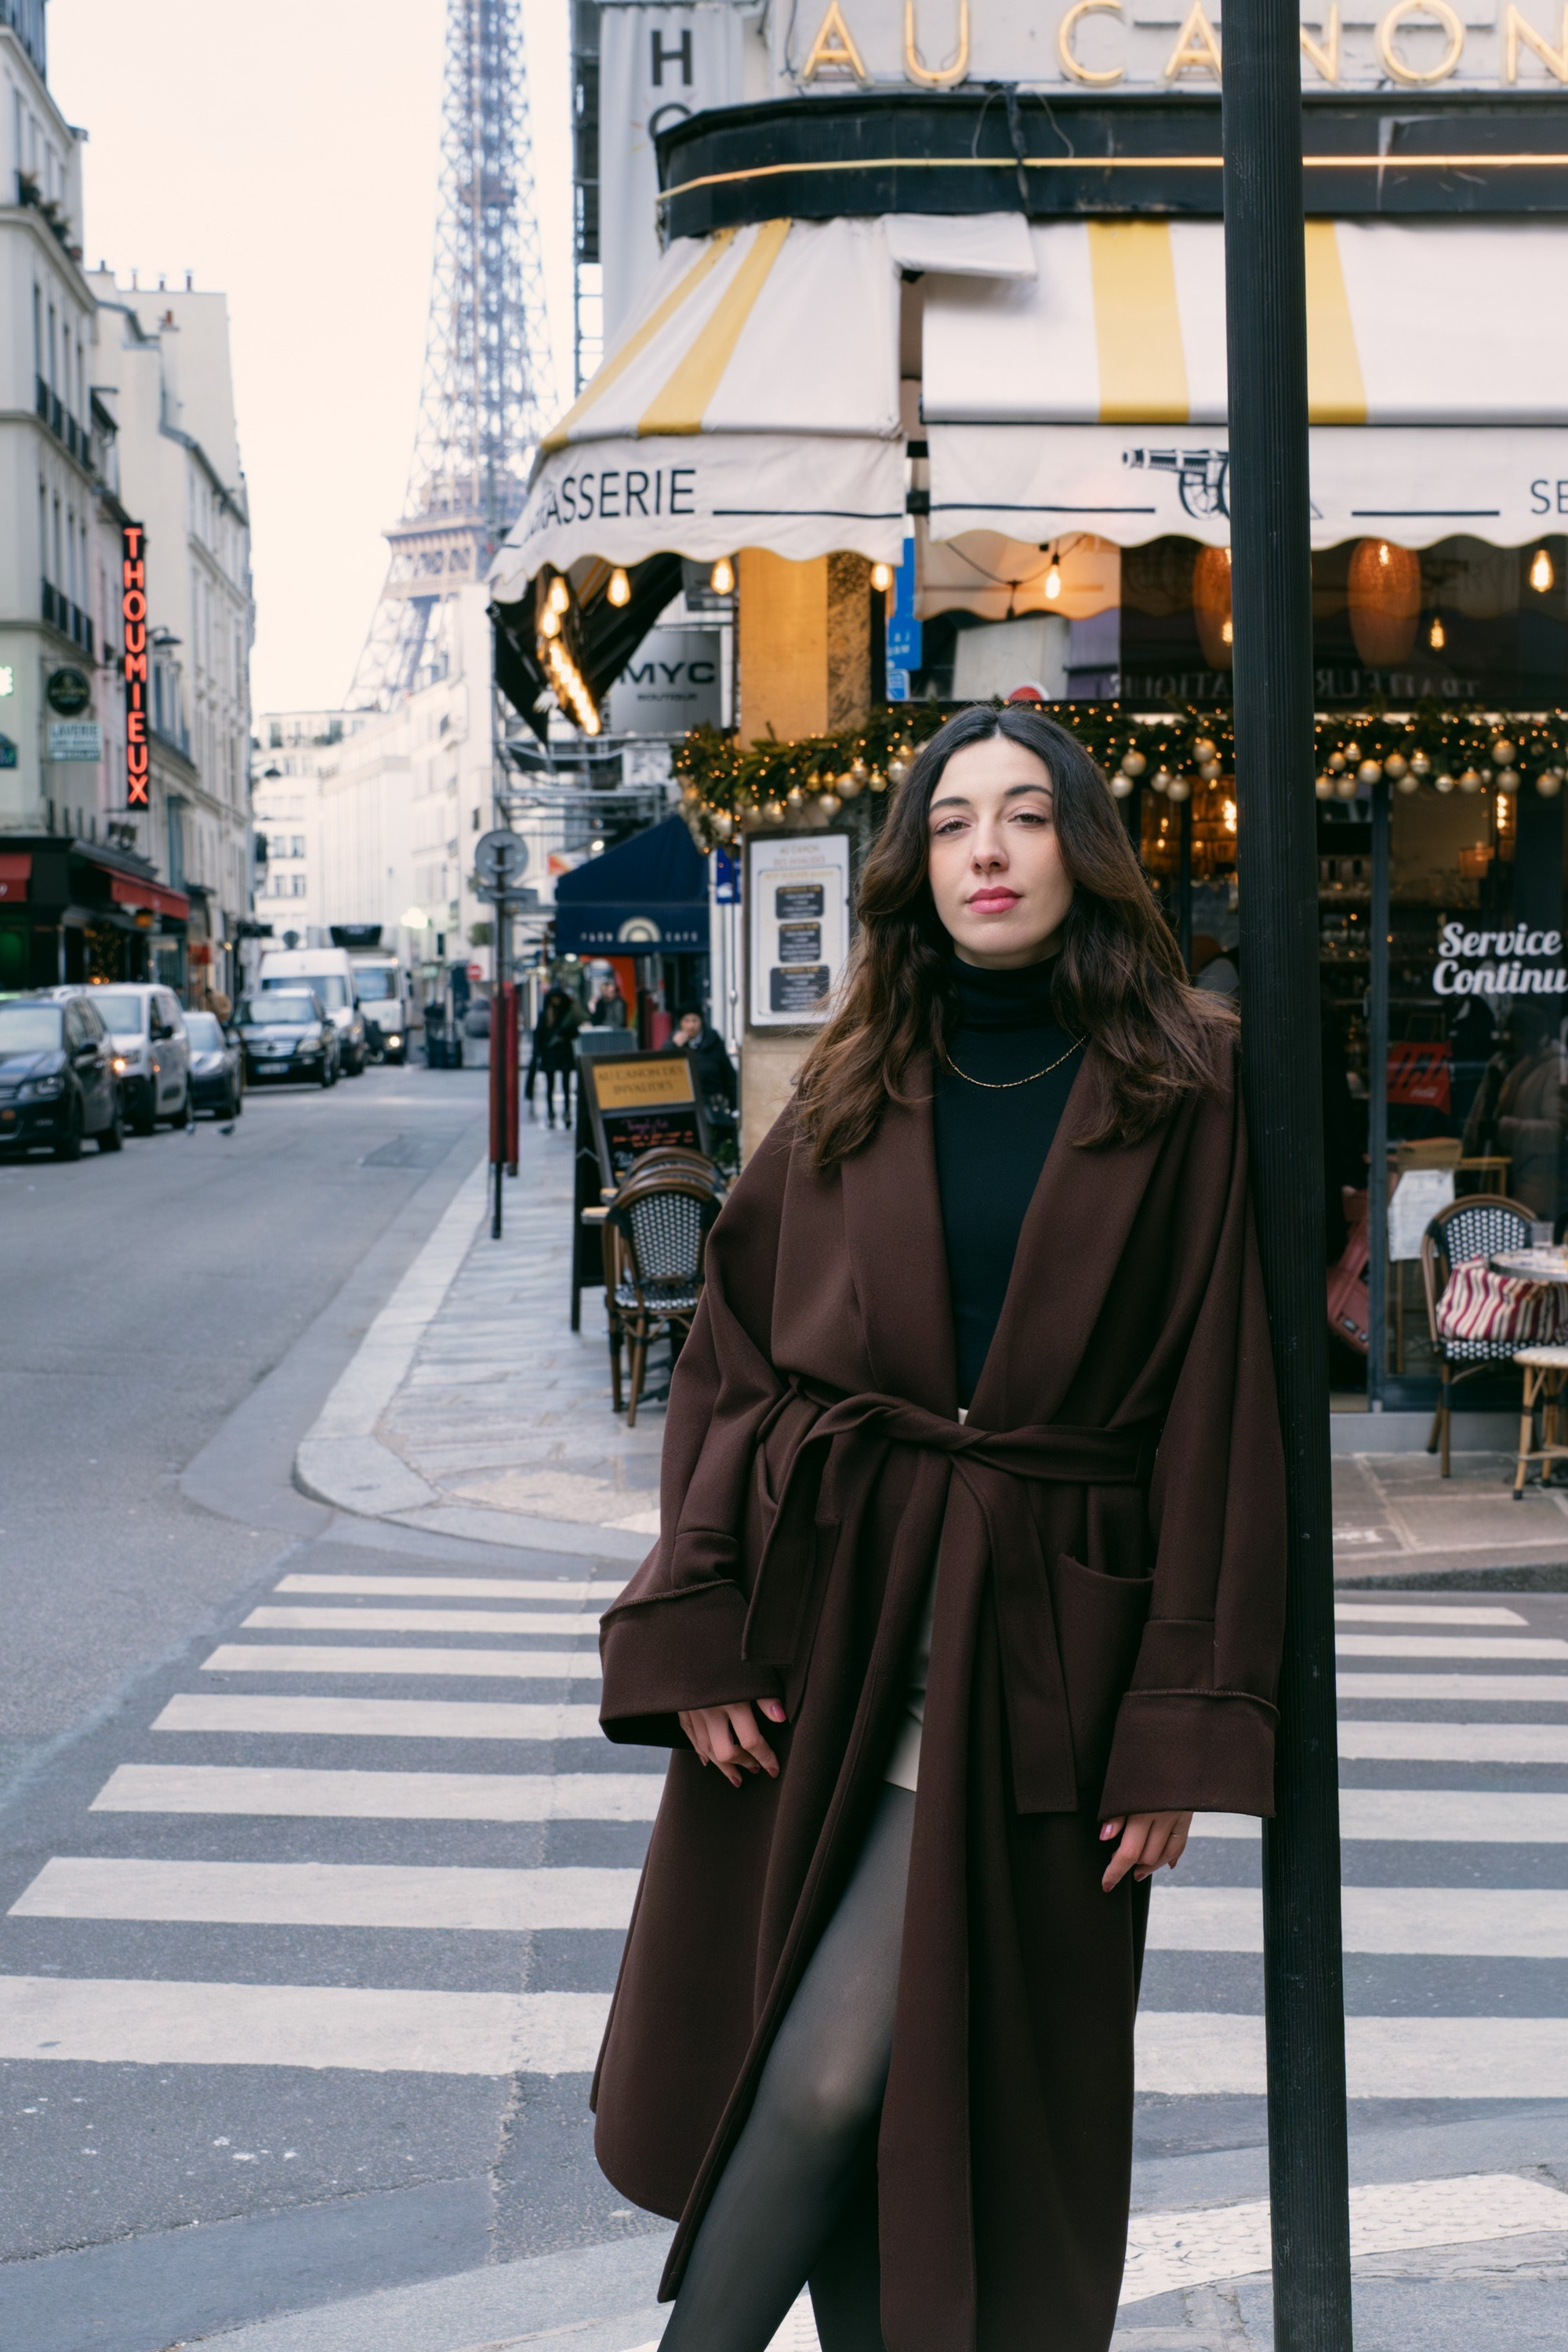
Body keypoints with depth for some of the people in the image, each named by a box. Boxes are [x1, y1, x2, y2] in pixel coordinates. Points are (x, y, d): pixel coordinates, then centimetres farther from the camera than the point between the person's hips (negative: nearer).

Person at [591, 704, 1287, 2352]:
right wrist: (693, 1627, -6)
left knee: (838, 2076, -9)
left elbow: (1215, 1416, -3)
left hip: (1028, 1664, -3)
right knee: (818, 2087, 6)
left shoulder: (1175, 1102, 0)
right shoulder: (854, 1095, 8)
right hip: (821, 1621, 3)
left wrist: (1185, 1723, -8)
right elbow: (730, 1363, 7)